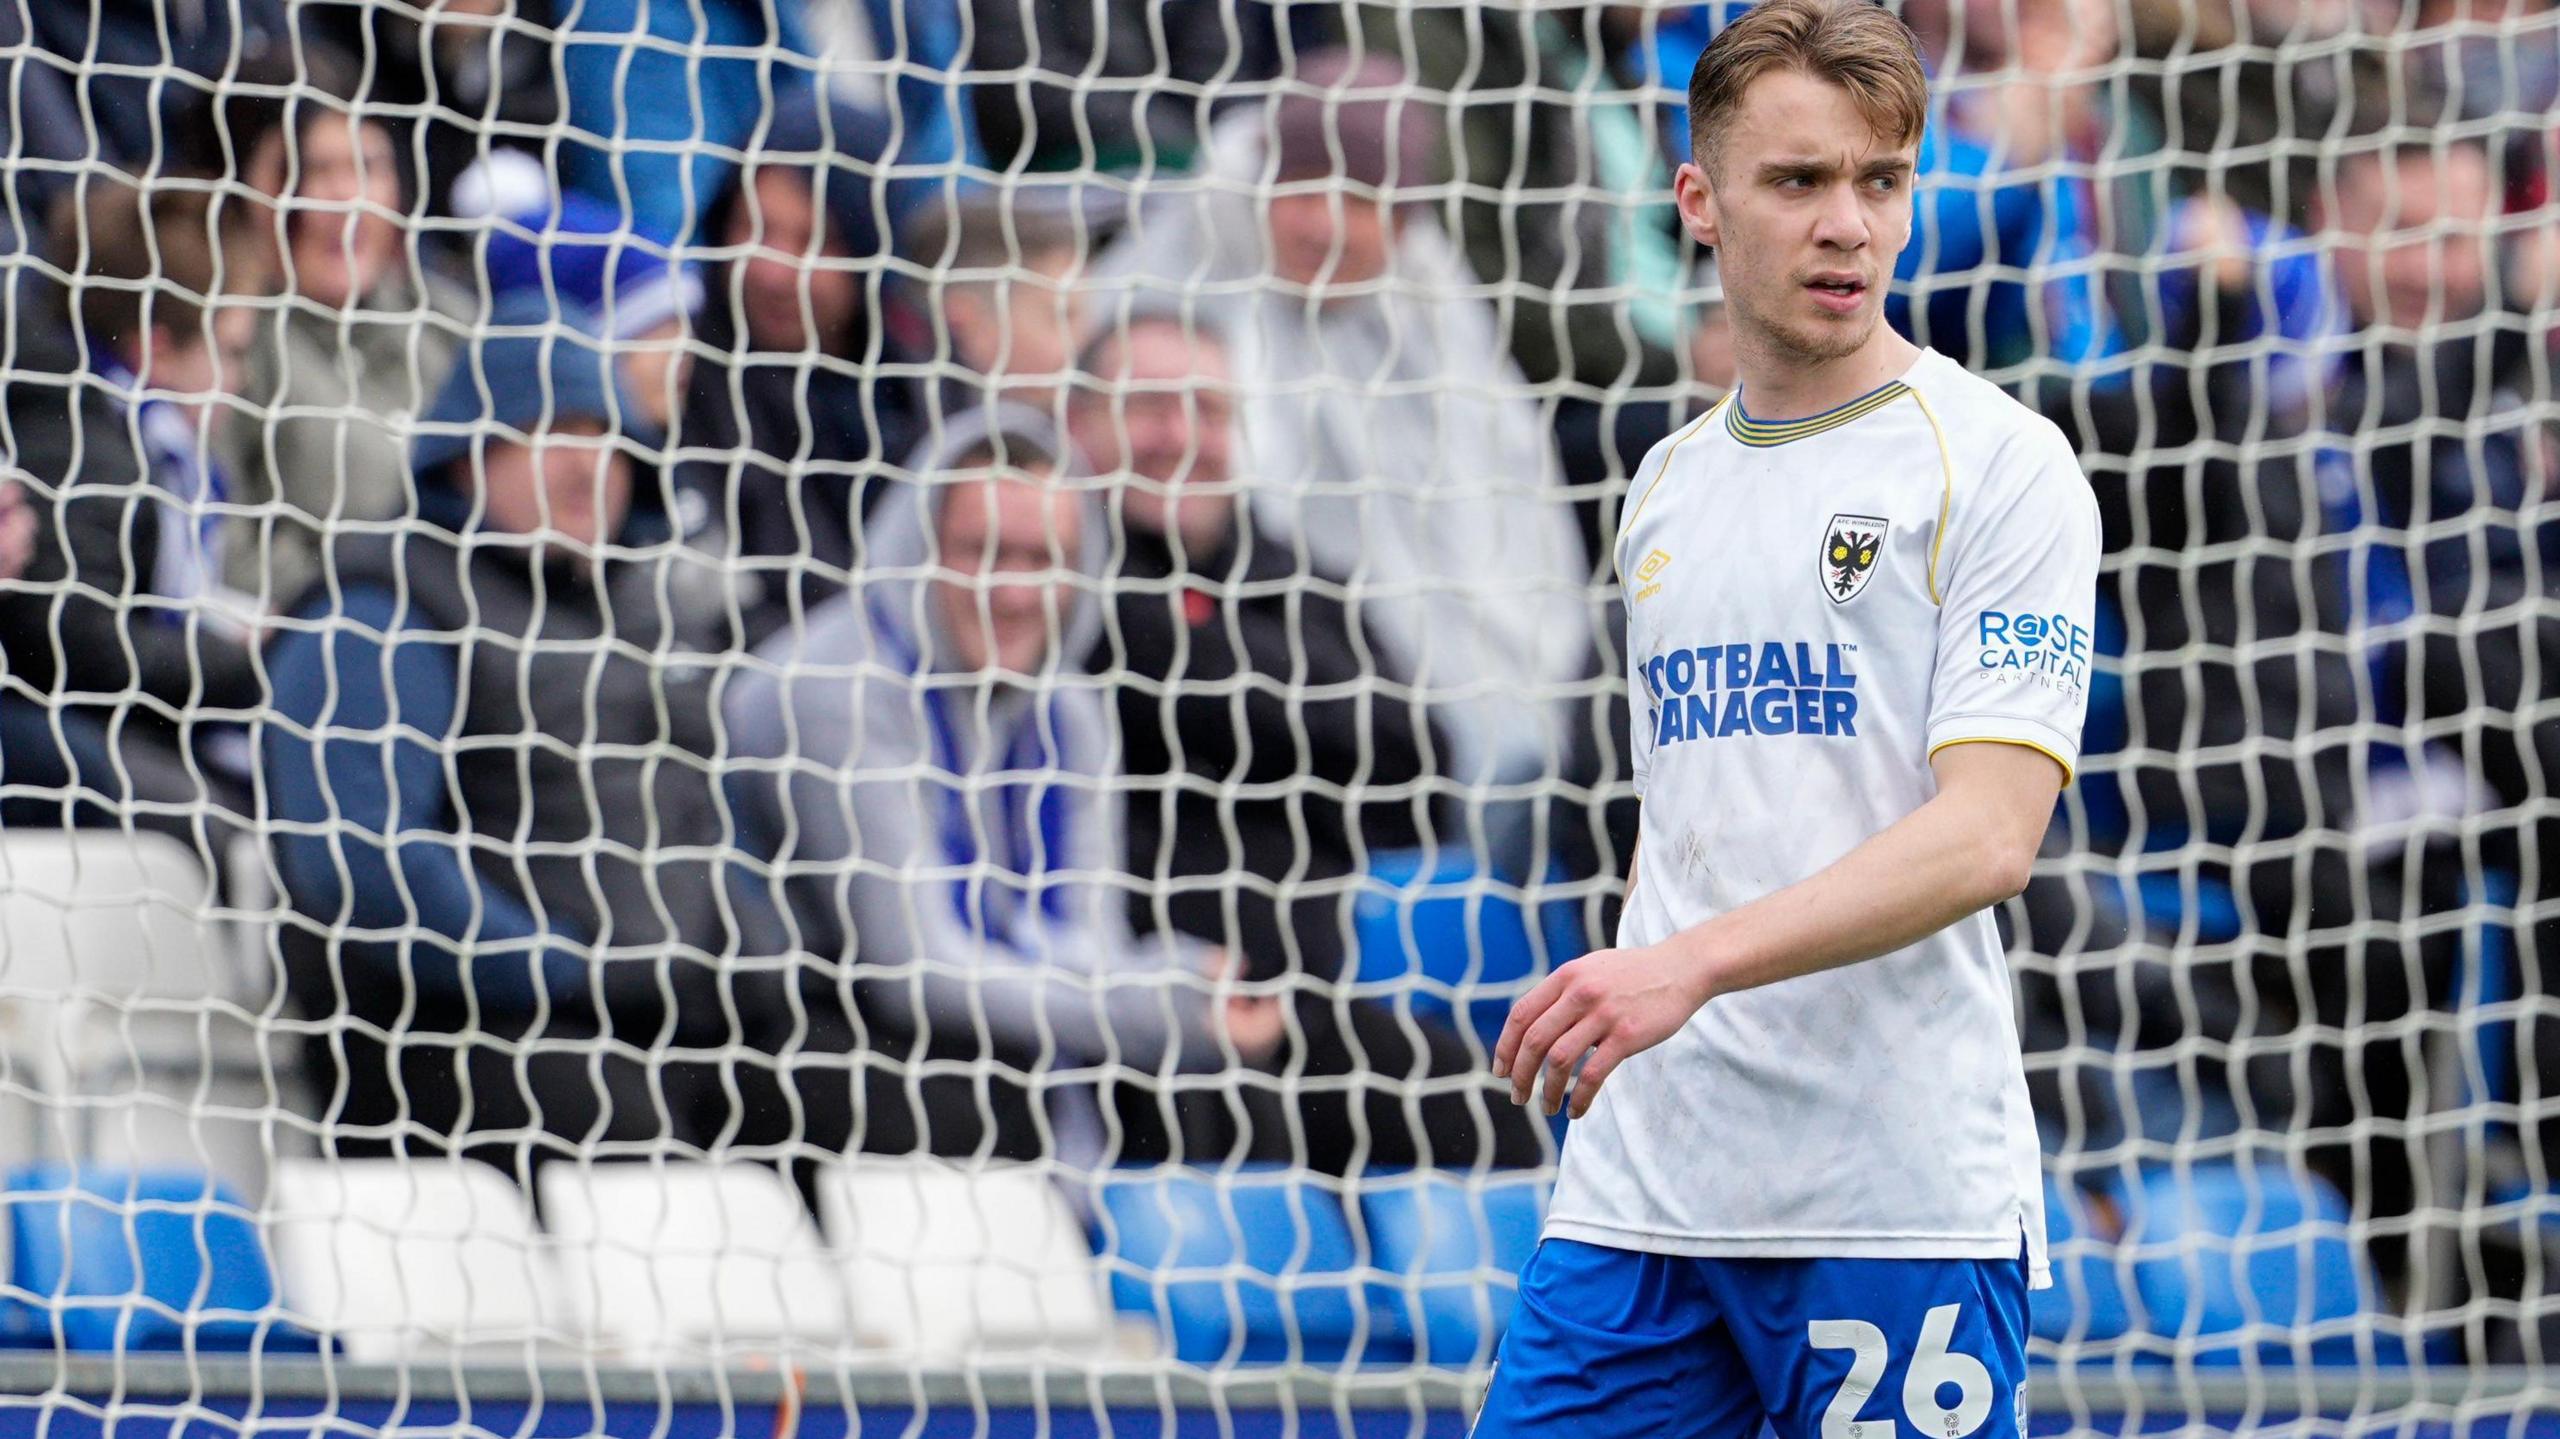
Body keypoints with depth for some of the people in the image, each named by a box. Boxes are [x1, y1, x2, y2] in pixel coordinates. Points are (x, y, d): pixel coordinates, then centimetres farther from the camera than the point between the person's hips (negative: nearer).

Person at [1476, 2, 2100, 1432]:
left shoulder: (1998, 465, -4)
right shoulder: (1671, 485, 17)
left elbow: (1988, 835, -15)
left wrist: (1692, 964, -24)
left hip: (1902, 1206, -5)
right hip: (1640, 1194, 6)